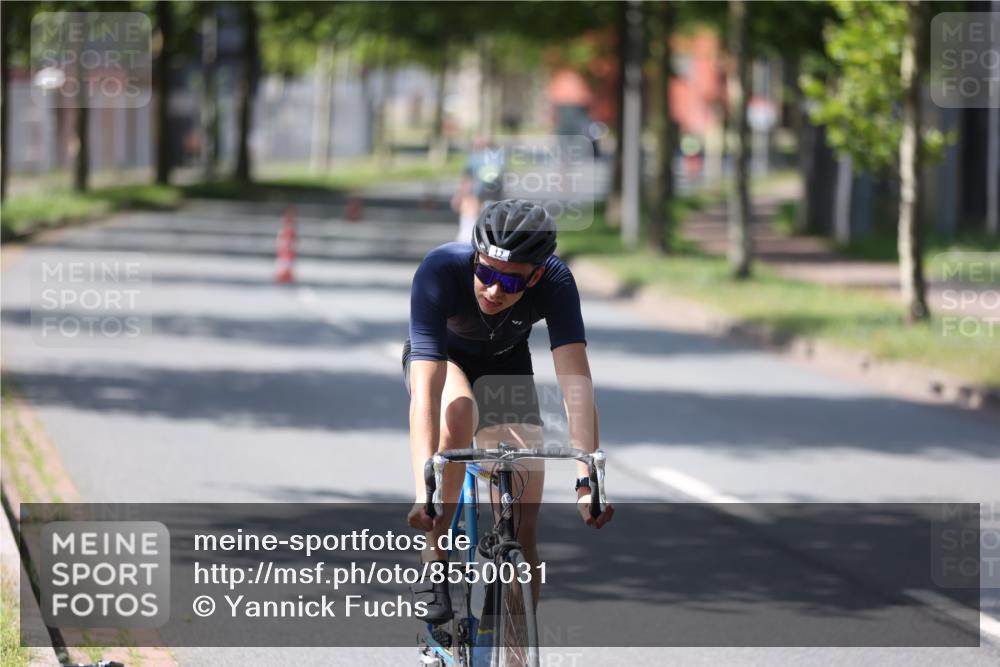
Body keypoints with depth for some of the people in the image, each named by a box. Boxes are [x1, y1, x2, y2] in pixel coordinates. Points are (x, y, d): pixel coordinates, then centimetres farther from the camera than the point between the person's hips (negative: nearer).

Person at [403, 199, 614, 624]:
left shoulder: (555, 282, -34)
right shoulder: (441, 270, -39)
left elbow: (576, 383, -41)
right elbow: (424, 391, -46)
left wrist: (587, 481, -53)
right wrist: (424, 491, -57)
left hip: (505, 363, 2)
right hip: (442, 357, -2)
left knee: (523, 528, -10)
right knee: (458, 413, -38)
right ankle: (434, 566, -23)